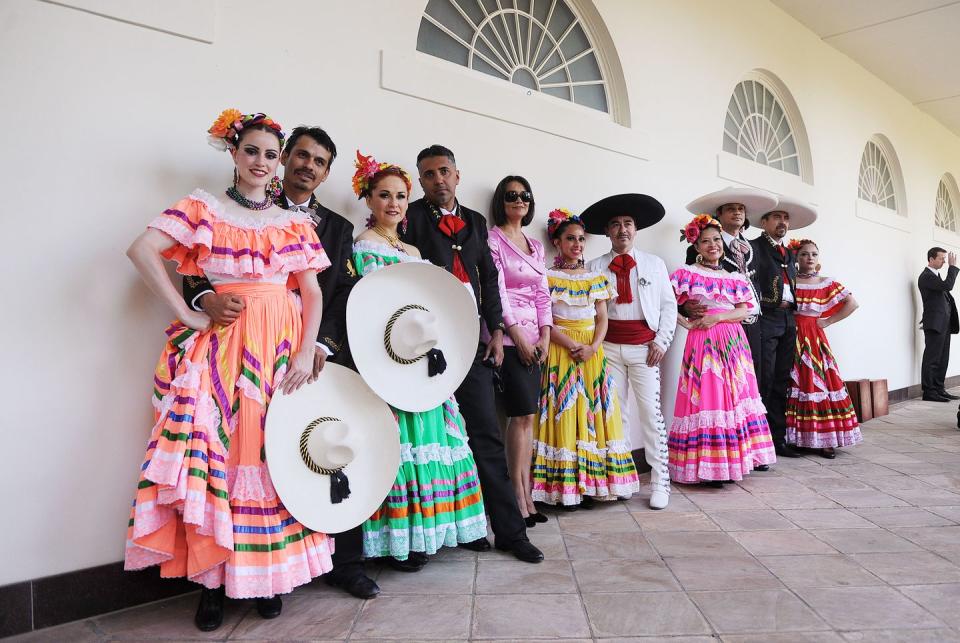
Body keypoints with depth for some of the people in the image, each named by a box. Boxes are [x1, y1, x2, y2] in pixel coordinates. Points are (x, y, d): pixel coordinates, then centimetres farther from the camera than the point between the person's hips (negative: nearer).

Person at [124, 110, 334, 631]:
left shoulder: (294, 222, 11)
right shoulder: (203, 209, 4)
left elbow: (313, 292, 5)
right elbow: (141, 250, -9)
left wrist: (306, 353, -7)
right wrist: (187, 315, -12)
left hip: (281, 346, 2)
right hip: (220, 344, -2)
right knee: (215, 452, -4)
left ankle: (268, 574, 15)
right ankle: (211, 579, 9)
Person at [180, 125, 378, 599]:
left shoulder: (338, 228, 18)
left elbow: (345, 294, 8)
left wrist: (322, 345, -8)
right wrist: (207, 298, -21)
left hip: (323, 355, 3)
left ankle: (344, 562, 13)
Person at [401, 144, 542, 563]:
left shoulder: (475, 221, 17)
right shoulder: (411, 217, 3)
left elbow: (489, 278, 17)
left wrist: (496, 331, 9)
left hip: (472, 340, 4)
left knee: (486, 435, 5)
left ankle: (509, 531, 12)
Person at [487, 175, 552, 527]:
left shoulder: (536, 246, 18)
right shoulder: (492, 239, -2)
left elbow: (543, 293, 14)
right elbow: (496, 291, -9)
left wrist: (545, 337, 2)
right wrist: (517, 336, -12)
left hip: (533, 337, 6)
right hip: (507, 336, -6)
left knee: (525, 417, 6)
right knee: (523, 414, -9)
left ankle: (526, 497, 12)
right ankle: (519, 499, 0)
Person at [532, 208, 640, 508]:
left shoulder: (595, 277, 12)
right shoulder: (548, 278, -1)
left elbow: (602, 318, 8)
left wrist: (593, 346, -10)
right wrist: (572, 345, -16)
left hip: (593, 352, 4)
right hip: (561, 352, -4)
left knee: (593, 411, 2)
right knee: (564, 411, -5)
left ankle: (590, 484, 8)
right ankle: (565, 487, -1)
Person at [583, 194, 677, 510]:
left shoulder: (654, 264, 8)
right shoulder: (595, 267, 6)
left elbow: (669, 305, 6)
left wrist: (662, 341, -3)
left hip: (644, 347, -1)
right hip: (609, 347, 1)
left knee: (651, 411, -4)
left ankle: (660, 482, 2)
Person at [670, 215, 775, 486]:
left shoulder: (735, 278, 14)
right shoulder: (687, 273, 1)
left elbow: (744, 311, 3)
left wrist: (716, 317, -11)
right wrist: (686, 323, -14)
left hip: (734, 342, 5)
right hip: (703, 341, -5)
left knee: (735, 396, 4)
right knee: (707, 399, -8)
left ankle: (734, 459, 13)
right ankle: (708, 467, -4)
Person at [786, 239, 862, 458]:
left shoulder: (826, 284, 7)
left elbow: (852, 303, 7)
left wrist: (828, 321, 3)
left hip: (814, 337, 2)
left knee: (820, 381, -2)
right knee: (795, 384, -4)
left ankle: (824, 439, 3)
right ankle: (795, 438, 2)